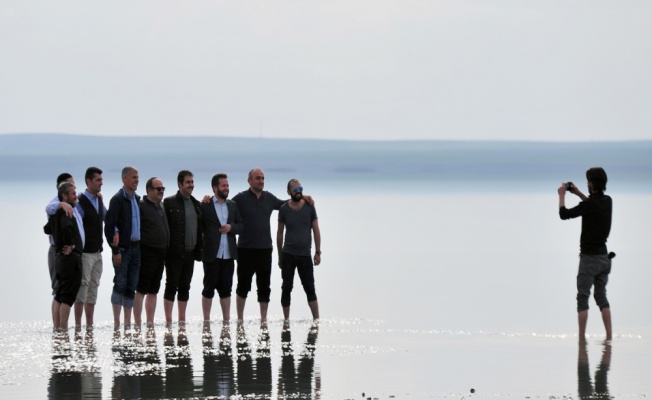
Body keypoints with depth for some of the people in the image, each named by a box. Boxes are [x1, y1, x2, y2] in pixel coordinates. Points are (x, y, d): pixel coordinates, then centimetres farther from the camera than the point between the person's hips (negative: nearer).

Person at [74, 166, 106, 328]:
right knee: (83, 287, -9)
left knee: (93, 289, 10)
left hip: (97, 252, 8)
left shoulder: (99, 201, 13)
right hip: (85, 253, -8)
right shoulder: (80, 202, -13)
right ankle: (78, 325, -7)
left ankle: (90, 325, 15)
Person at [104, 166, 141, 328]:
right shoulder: (118, 199, -8)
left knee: (131, 287, 8)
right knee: (120, 284, -7)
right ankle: (117, 322, -5)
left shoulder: (137, 199, 15)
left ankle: (128, 322, 12)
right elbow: (109, 225, -13)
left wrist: (140, 245, 11)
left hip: (135, 247, 7)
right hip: (123, 248, -7)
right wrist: (115, 250, -16)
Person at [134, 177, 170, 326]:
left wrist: (166, 250, 16)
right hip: (147, 254, -8)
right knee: (141, 290, -6)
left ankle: (150, 323, 17)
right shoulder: (141, 206, -10)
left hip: (160, 254, 8)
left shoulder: (161, 206, 16)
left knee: (153, 290, 12)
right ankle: (138, 324, -5)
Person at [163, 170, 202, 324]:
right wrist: (165, 249, -13)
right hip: (174, 253, -6)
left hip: (189, 253, 6)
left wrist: (198, 250, 10)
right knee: (172, 285, -4)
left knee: (185, 287, 10)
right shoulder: (169, 202, -5)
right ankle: (168, 320, -2)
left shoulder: (196, 204, 13)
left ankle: (182, 320, 15)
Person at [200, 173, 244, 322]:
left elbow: (241, 226, 12)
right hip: (212, 254, -4)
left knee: (226, 289, 9)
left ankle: (227, 320, 14)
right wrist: (199, 248, -12)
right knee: (209, 288, 1)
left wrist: (231, 227, -8)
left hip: (228, 255, 4)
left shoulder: (233, 205, 12)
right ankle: (206, 321, 6)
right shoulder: (205, 206, -4)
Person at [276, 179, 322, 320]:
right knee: (286, 288, 3)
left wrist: (318, 252, 0)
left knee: (310, 288, -1)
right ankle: (286, 320, 11)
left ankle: (316, 320, 1)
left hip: (305, 255, 0)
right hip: (288, 254, 0)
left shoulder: (309, 207, 0)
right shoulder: (284, 209, 0)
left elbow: (316, 230, 4)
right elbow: (280, 233, 7)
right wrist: (280, 256, 8)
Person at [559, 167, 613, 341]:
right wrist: (578, 193, 26)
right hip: (604, 256, 7)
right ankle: (609, 336, 5)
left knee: (583, 298, -1)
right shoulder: (607, 201, 4)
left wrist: (562, 195, 3)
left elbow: (564, 214, -11)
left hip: (589, 257, -7)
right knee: (601, 297, 13)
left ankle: (581, 339, -3)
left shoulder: (589, 205, -19)